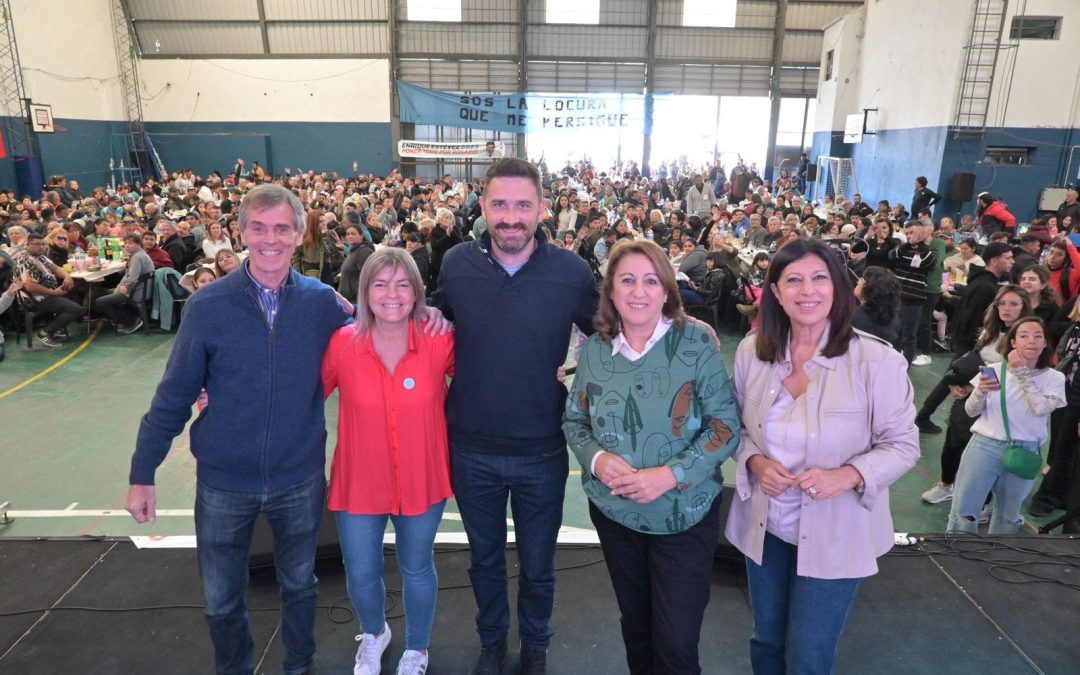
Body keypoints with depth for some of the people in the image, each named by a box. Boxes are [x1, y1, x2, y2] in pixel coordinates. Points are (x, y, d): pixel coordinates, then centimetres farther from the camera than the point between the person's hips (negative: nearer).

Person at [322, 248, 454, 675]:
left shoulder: (440, 342, -15)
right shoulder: (341, 343, -15)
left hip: (422, 480, 0)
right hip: (360, 481, 0)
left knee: (417, 569, 20)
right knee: (361, 574, 16)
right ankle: (374, 634, 52)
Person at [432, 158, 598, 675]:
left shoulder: (572, 271, -12)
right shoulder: (456, 263, -7)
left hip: (542, 451, -1)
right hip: (471, 448, 2)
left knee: (537, 565, 19)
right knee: (484, 556, 23)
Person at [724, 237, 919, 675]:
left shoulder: (877, 361, -18)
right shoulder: (751, 351, -7)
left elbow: (902, 445, -10)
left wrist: (848, 475, -27)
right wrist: (755, 462, -15)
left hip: (834, 534, -3)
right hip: (765, 526, 4)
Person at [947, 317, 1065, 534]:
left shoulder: (1054, 378, 0)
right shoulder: (994, 370, 0)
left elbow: (1041, 408, -20)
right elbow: (971, 411, 3)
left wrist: (1021, 372, -16)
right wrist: (980, 392, -18)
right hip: (985, 447, -1)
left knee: (1007, 517, 18)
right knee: (962, 512, -2)